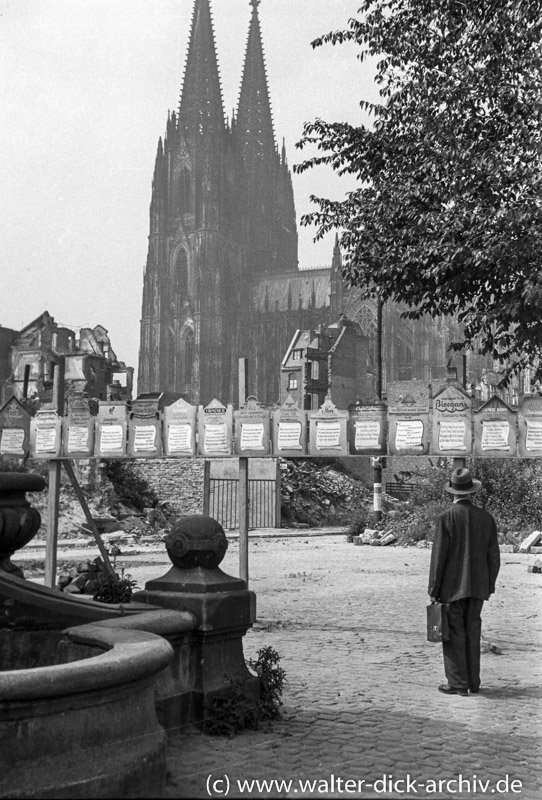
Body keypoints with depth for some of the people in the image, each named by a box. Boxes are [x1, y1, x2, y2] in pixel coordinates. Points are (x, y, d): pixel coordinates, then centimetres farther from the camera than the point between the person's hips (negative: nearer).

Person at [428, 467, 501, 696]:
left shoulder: (446, 518, -12)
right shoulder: (486, 517, 1)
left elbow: (438, 556, -12)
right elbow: (493, 556, 4)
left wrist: (433, 590, -5)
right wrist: (489, 585, 15)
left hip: (452, 587, -4)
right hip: (478, 586, 5)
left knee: (454, 634, 2)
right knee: (472, 633, 13)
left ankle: (458, 684, 4)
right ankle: (473, 682, 19)